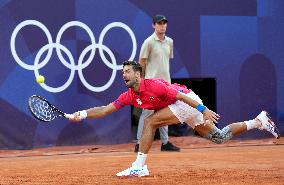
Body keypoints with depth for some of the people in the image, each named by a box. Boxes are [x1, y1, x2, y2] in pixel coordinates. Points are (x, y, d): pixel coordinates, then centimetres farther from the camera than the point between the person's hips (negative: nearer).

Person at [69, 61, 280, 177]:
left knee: (150, 122, -18)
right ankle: (259, 121, 17)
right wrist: (82, 114, -10)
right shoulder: (130, 96, 2)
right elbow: (105, 110, 2)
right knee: (219, 137, 10)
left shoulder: (152, 85, -22)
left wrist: (204, 110, -28)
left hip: (188, 102, -8)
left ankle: (139, 166, -15)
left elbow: (181, 95, -24)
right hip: (182, 107, 8)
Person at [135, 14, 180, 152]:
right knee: (147, 112, -7)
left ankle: (165, 142, 17)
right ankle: (139, 144, -5)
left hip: (166, 82, 7)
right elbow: (141, 62, -6)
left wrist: (166, 77, 13)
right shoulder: (149, 42, -8)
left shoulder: (169, 42, 11)